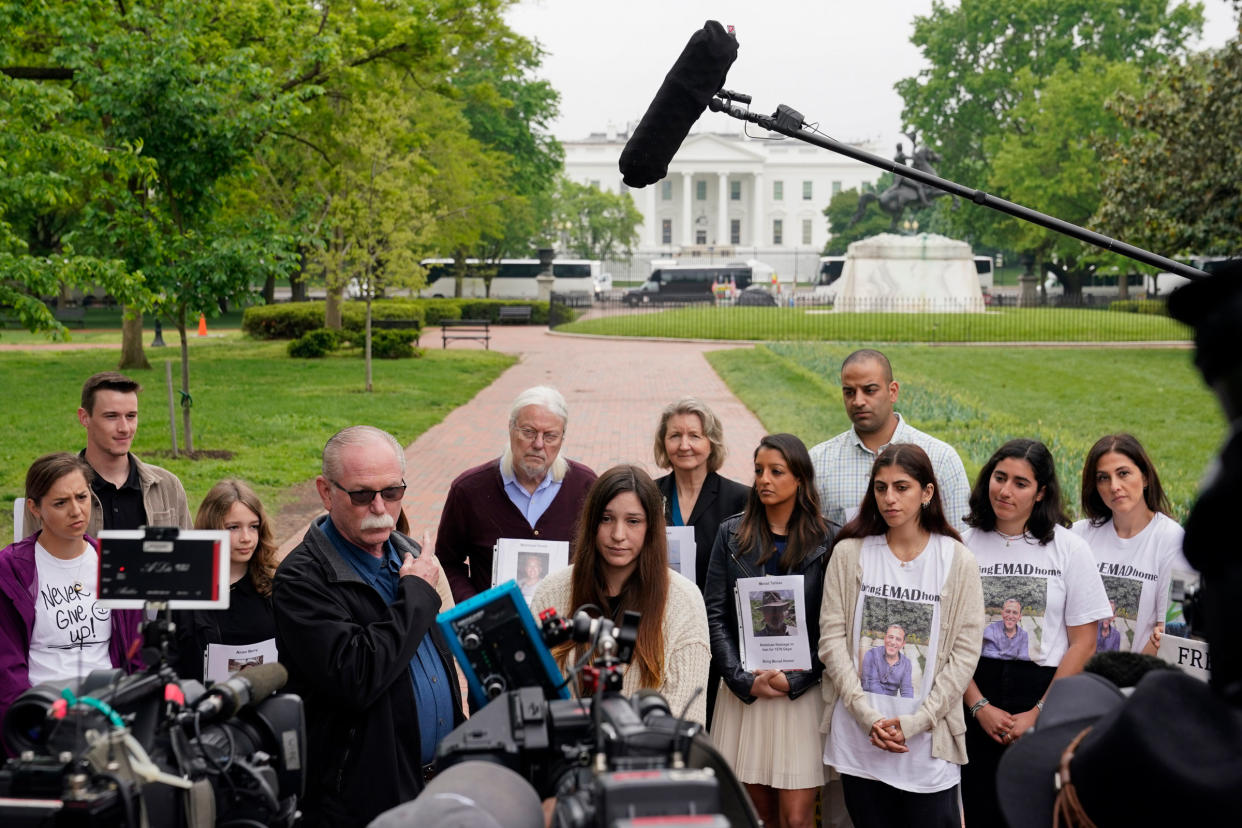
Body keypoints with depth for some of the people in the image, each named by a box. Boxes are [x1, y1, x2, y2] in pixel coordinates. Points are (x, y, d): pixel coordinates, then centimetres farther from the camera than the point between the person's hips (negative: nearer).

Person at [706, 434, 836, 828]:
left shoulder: (828, 542, 1)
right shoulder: (732, 534, 7)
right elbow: (715, 615, 3)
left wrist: (795, 680, -11)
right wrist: (744, 679, -8)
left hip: (802, 692, -2)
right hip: (743, 691, 2)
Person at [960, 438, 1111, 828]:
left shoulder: (1069, 548, -1)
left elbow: (1083, 642, -3)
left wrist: (1039, 712, -8)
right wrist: (979, 706, -9)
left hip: (1044, 693, -1)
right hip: (976, 695, 1)